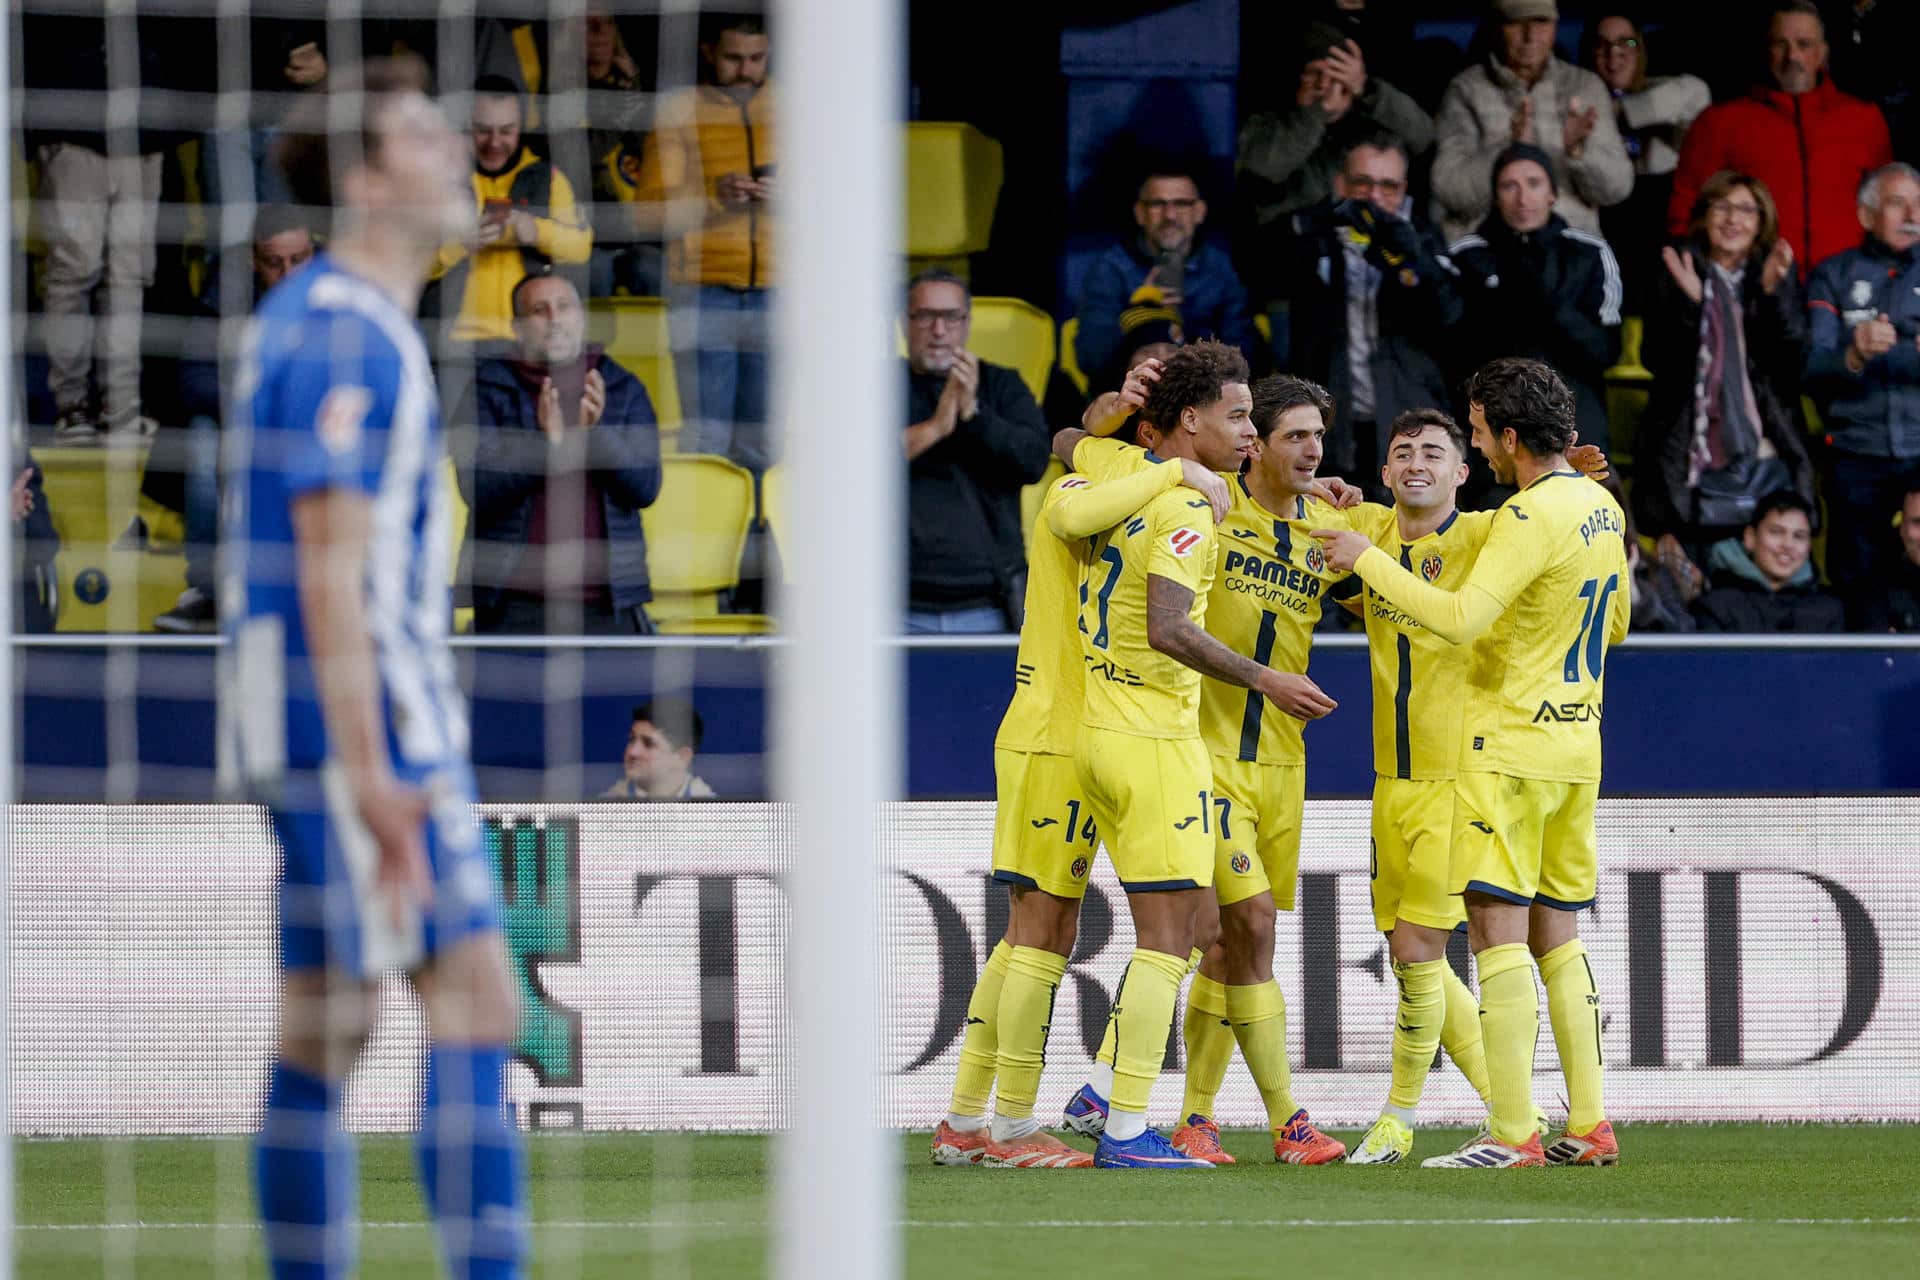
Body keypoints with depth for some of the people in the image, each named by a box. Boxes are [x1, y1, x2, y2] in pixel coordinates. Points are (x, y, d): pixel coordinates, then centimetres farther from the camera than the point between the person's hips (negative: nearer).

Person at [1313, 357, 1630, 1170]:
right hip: (1577, 744, 9)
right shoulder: (1602, 509, 10)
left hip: (1509, 744, -9)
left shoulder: (1534, 515, -17)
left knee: (1498, 930, -8)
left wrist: (1368, 559, -16)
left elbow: (1461, 618, -25)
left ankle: (1514, 1134, -12)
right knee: (1557, 934, 13)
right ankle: (1588, 1125, 11)